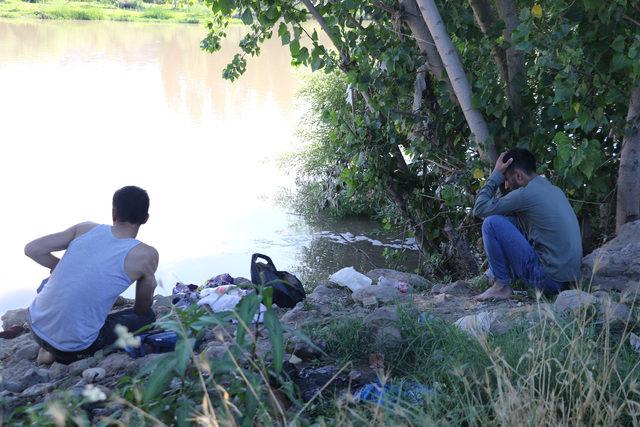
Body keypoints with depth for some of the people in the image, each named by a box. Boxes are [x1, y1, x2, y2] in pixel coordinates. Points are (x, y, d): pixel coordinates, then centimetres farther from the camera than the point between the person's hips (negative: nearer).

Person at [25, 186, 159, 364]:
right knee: (147, 317, 17)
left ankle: (48, 349, 18)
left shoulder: (86, 228, 0)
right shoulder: (146, 255, -11)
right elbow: (143, 308, 2)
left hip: (36, 327, 6)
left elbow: (31, 249, -1)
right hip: (74, 346, -5)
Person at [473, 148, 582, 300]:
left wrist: (496, 175, 0)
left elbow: (480, 209, -8)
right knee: (510, 221, 20)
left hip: (549, 279, -9)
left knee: (492, 223, -10)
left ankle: (502, 286, 0)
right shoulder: (555, 190, 13)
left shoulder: (526, 194, -14)